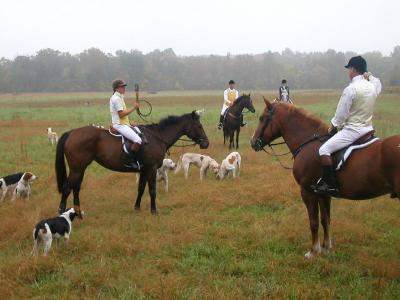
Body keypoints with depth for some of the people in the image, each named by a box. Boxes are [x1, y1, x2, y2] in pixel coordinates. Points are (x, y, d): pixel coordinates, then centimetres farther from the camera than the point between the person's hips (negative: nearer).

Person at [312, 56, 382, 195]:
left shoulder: (351, 89, -16)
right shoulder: (373, 86, 6)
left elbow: (341, 114, -12)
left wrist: (333, 126, 4)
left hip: (352, 130, -9)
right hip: (368, 129, 9)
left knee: (324, 149, -11)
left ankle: (331, 185, -18)